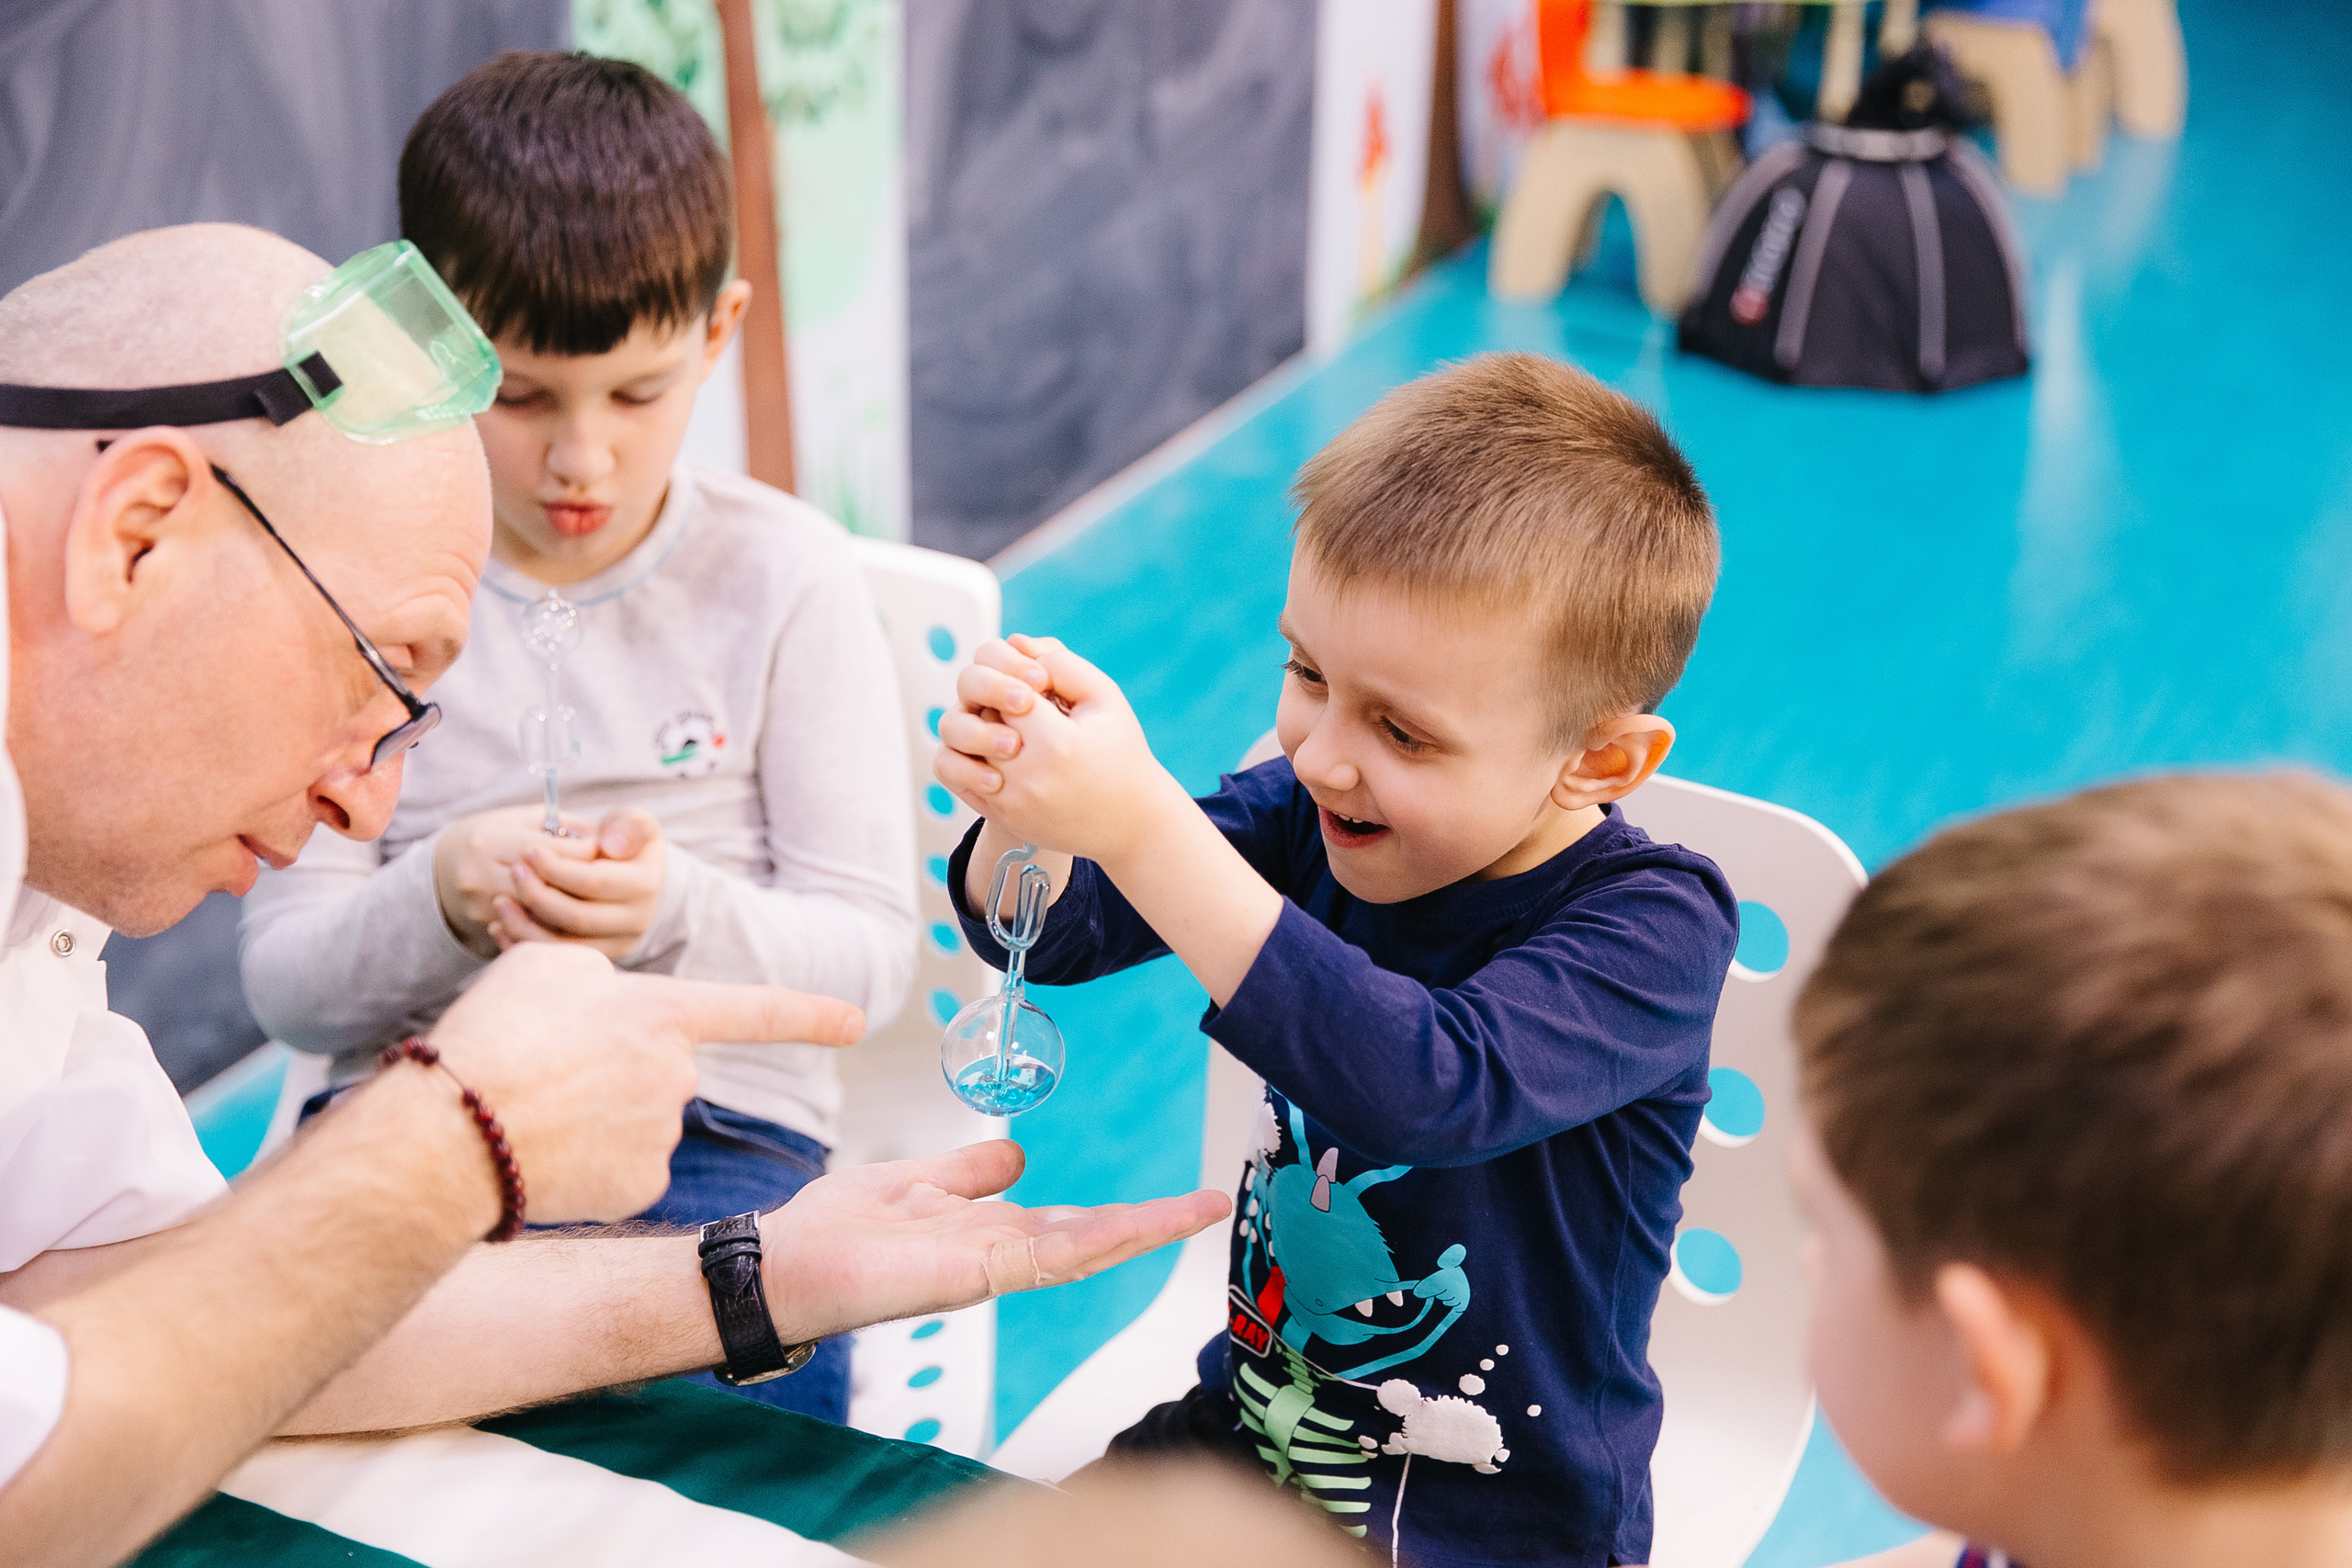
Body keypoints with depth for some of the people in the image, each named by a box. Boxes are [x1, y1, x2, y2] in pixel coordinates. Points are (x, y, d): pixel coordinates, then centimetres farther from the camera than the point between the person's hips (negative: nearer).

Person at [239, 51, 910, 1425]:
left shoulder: (783, 573, 1)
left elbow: (871, 954, -1)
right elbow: (283, 982, 2)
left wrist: (679, 909, -21)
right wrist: (439, 899, -19)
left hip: (711, 1121, -1)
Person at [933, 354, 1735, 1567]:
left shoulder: (1654, 927, -22)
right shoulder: (1313, 811, -5)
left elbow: (1429, 1087, -39)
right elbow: (1053, 930, -4)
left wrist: (1144, 829, -42)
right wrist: (1021, 809, -28)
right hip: (1250, 1425, 5)